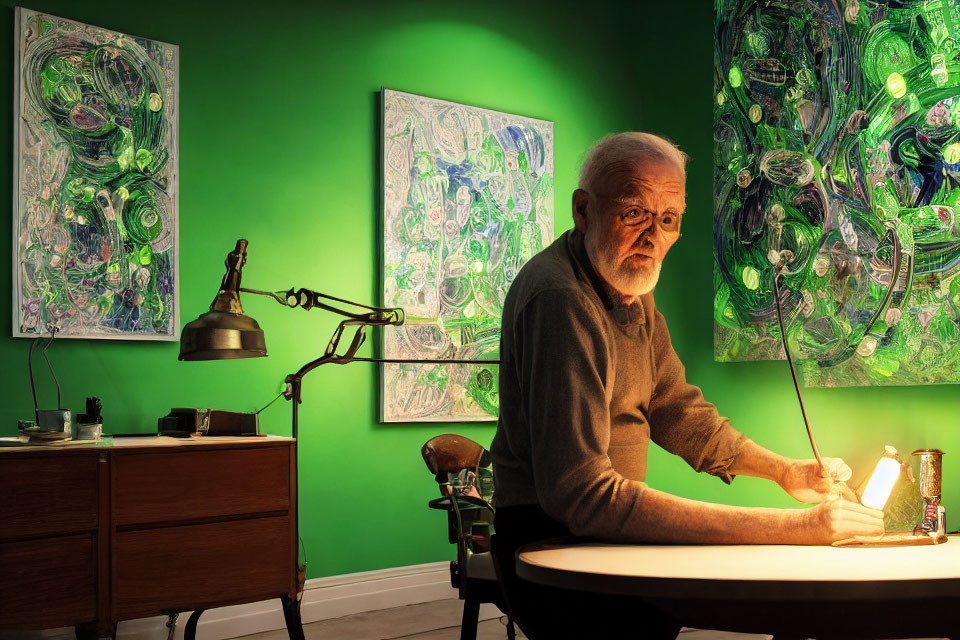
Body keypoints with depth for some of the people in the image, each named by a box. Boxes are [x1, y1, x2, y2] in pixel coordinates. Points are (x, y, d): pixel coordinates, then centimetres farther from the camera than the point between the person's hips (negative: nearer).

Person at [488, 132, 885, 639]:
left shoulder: (631, 288, 9)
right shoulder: (560, 299, -24)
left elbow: (676, 411, 18)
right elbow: (581, 495, -33)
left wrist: (785, 470, 4)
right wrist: (788, 527, -36)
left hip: (605, 526, 9)